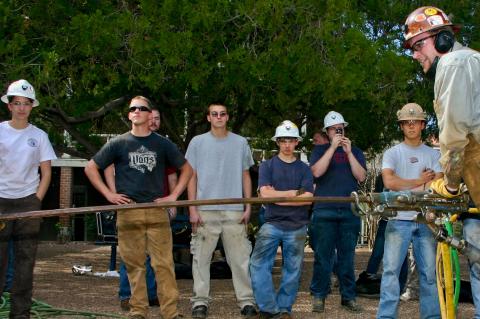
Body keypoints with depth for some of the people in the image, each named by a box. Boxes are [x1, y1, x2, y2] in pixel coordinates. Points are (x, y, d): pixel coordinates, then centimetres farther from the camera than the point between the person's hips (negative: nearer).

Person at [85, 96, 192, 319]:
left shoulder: (162, 144, 10)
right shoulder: (118, 143, 8)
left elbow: (186, 169, 17)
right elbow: (90, 168, 12)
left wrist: (174, 195, 6)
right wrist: (108, 194, 2)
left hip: (157, 211, 0)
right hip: (128, 211, 0)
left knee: (163, 264, -5)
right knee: (134, 264, 3)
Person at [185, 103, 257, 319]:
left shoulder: (240, 143, 10)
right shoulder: (198, 142, 6)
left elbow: (245, 176, 12)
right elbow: (192, 177, 5)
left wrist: (248, 206, 4)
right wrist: (192, 209, -2)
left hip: (234, 211, 1)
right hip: (205, 210, -1)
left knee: (240, 258, 1)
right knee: (201, 258, 1)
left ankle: (246, 300, 6)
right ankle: (200, 301, 8)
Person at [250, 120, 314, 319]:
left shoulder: (304, 169, 10)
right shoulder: (267, 166, 8)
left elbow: (307, 198, -4)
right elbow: (265, 193, -7)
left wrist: (278, 196, -9)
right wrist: (293, 193, -7)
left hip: (297, 226, 1)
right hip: (272, 223, -1)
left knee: (292, 270, 3)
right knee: (259, 264, -11)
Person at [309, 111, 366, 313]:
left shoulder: (355, 151, 15)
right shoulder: (320, 150, 10)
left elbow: (361, 177, 1)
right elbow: (316, 172, -9)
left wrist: (348, 152, -6)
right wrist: (333, 147, -10)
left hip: (350, 211, 2)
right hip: (324, 211, -2)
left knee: (347, 256, 4)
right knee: (322, 255, -2)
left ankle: (348, 296, 10)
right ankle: (318, 296, 5)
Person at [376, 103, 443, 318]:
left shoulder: (433, 154, 12)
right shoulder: (392, 153, 6)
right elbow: (389, 182, -10)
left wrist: (404, 187, -6)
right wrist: (419, 182, -1)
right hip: (399, 220, -2)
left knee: (429, 272, 4)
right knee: (391, 269, -6)